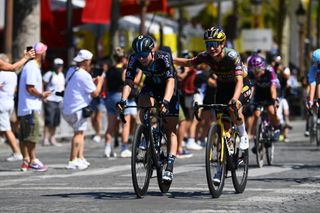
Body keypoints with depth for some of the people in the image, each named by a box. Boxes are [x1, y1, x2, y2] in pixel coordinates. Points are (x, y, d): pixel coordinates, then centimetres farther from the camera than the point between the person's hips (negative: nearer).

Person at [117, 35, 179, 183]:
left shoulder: (164, 57, -34)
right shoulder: (134, 59, -24)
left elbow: (170, 80, -45)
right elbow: (129, 82, -28)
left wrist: (166, 101, -61)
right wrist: (123, 100, -46)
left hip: (168, 89, -3)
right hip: (150, 86, 3)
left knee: (170, 130, -7)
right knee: (144, 104, -32)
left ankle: (169, 168, -7)